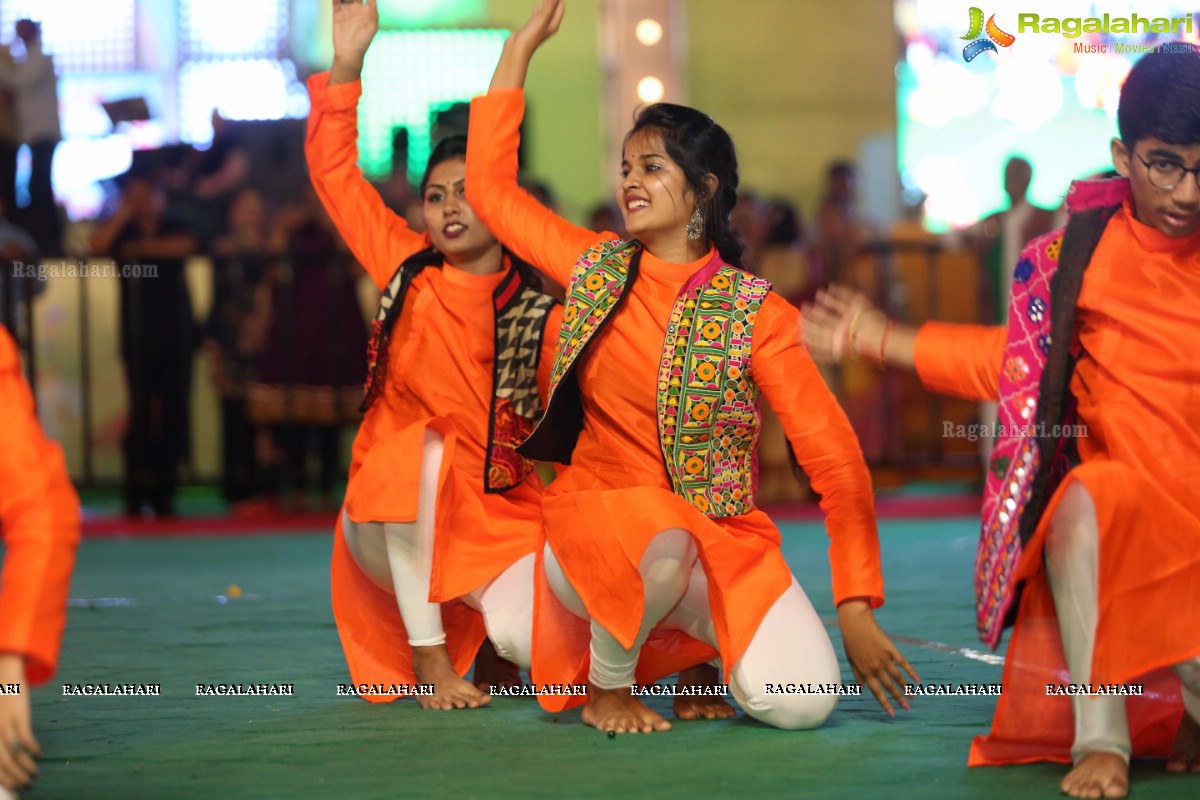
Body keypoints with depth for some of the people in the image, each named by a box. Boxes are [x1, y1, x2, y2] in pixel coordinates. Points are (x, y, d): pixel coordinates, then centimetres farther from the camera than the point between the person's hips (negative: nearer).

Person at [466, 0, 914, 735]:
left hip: (723, 537, 1)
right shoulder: (595, 271, 4)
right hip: (602, 518, 0)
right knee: (657, 545, -39)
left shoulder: (756, 313, -6)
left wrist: (857, 609, -13)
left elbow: (834, 456, -8)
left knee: (800, 703, -21)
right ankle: (607, 680, -6)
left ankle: (708, 639, 15)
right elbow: (491, 186, 10)